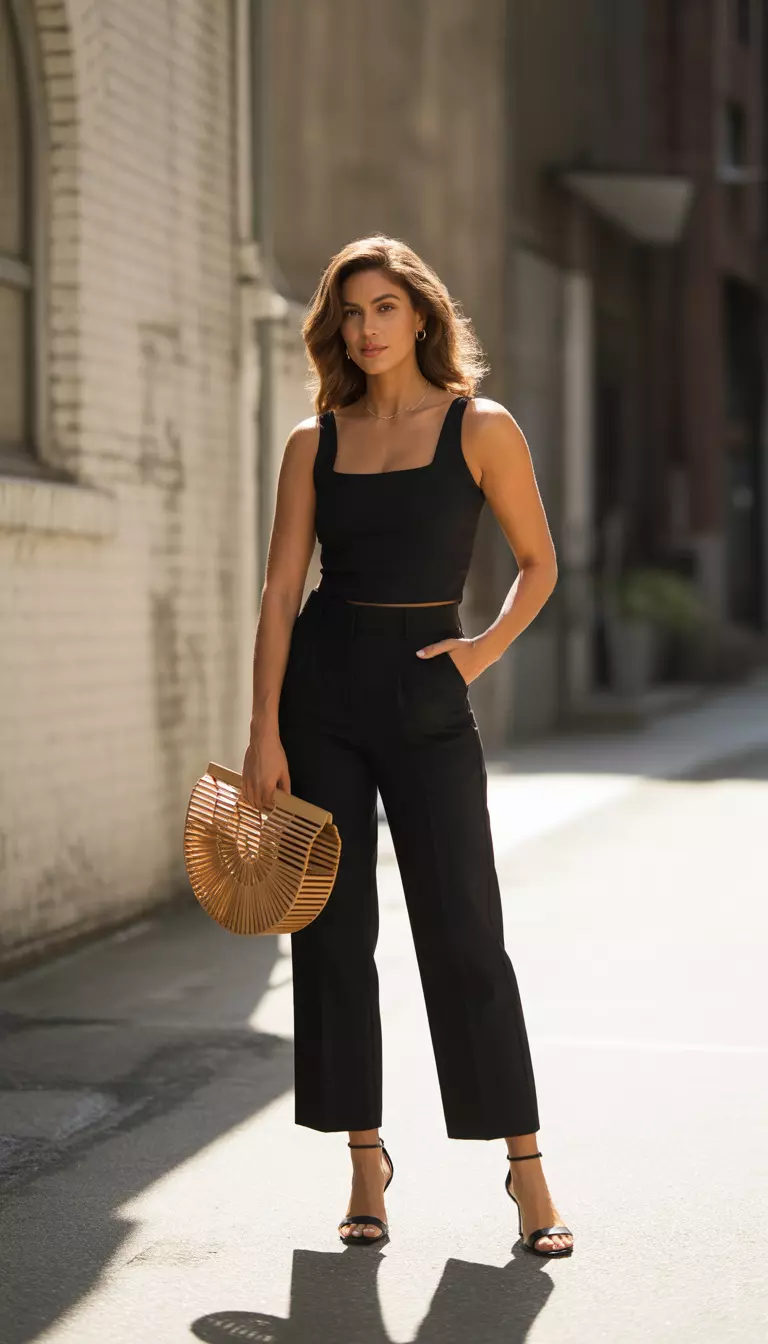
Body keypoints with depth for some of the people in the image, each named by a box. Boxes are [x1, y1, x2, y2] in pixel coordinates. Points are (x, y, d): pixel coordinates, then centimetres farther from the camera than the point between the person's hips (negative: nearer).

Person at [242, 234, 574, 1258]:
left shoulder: (482, 429, 0)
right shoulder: (315, 442, 5)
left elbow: (539, 563, 9)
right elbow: (281, 590, 2)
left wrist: (487, 649, -6)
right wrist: (264, 732, -4)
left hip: (427, 699, -2)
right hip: (321, 693, 2)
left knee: (466, 935, -3)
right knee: (333, 933, 4)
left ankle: (526, 1169, 6)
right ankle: (366, 1164, 15)